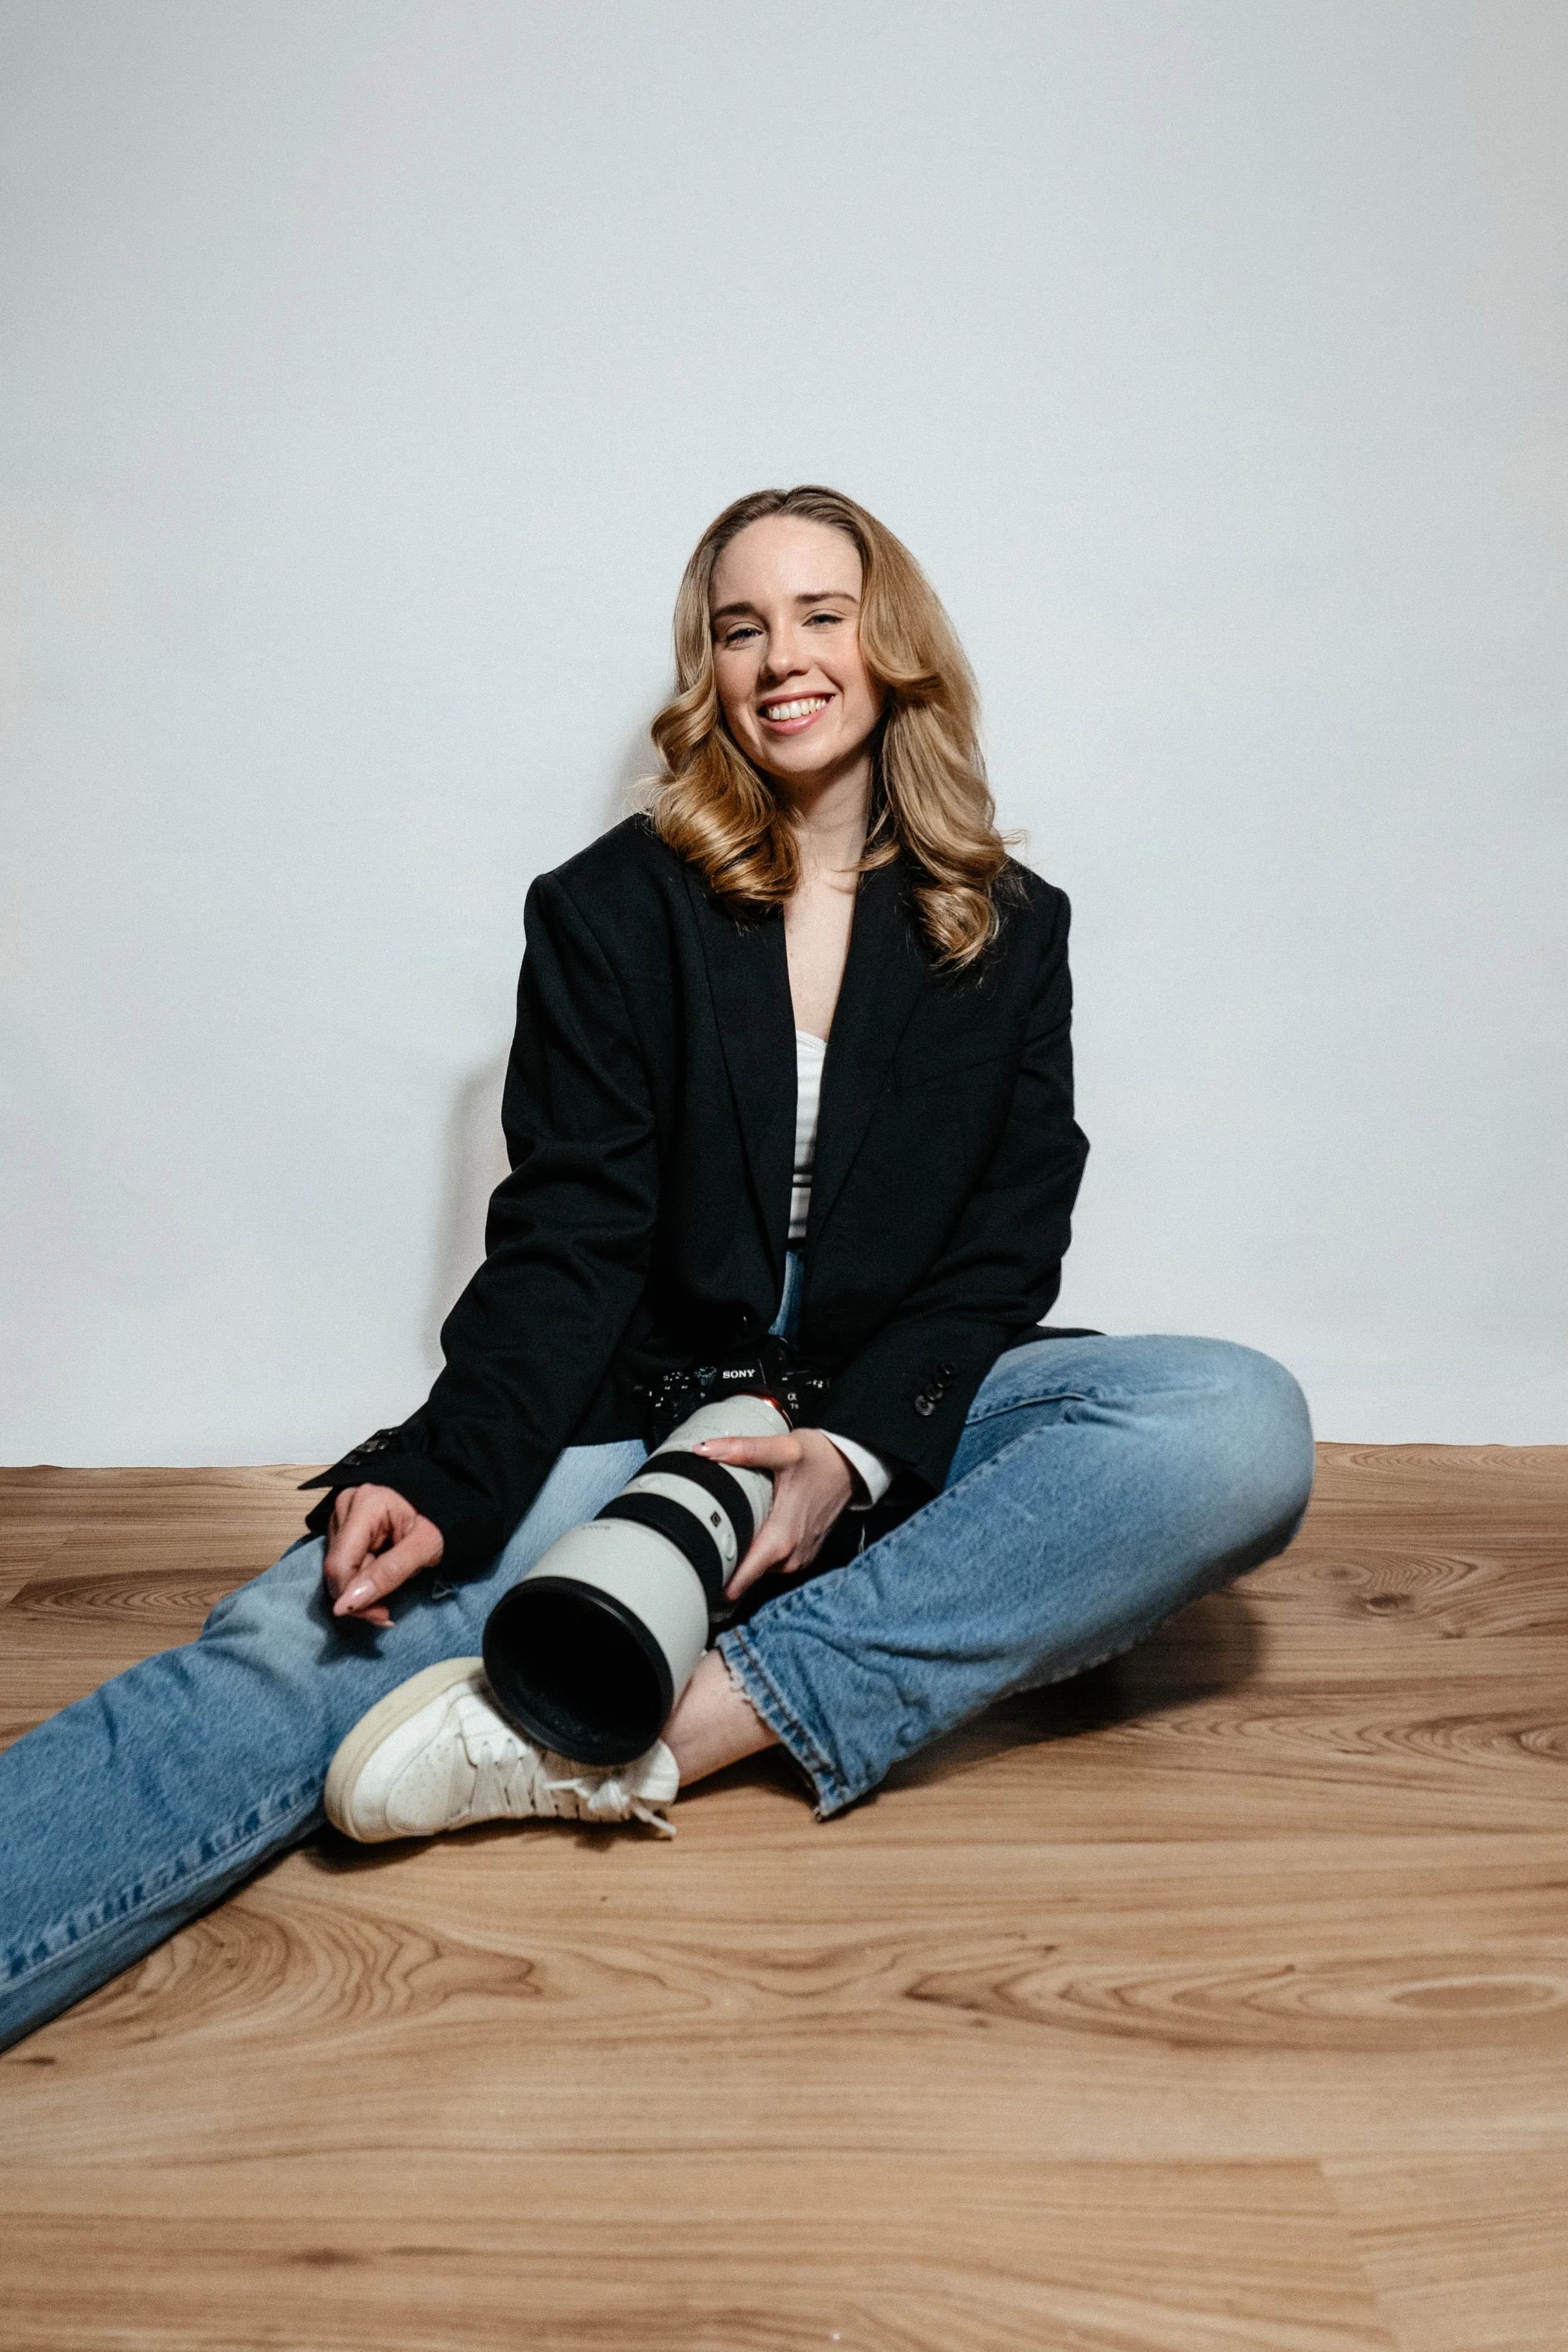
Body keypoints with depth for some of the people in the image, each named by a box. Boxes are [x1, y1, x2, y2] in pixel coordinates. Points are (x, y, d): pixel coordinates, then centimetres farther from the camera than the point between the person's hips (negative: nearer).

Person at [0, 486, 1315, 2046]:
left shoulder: (1008, 931, 8)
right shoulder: (612, 910, 5)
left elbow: (1007, 1245, 1)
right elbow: (567, 1239, -4)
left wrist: (858, 1449, -19)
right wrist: (445, 1478, -22)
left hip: (908, 1413, 2)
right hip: (646, 1417, -1)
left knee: (1243, 1429, -28)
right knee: (294, 1648, -25)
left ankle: (671, 1724, -34)